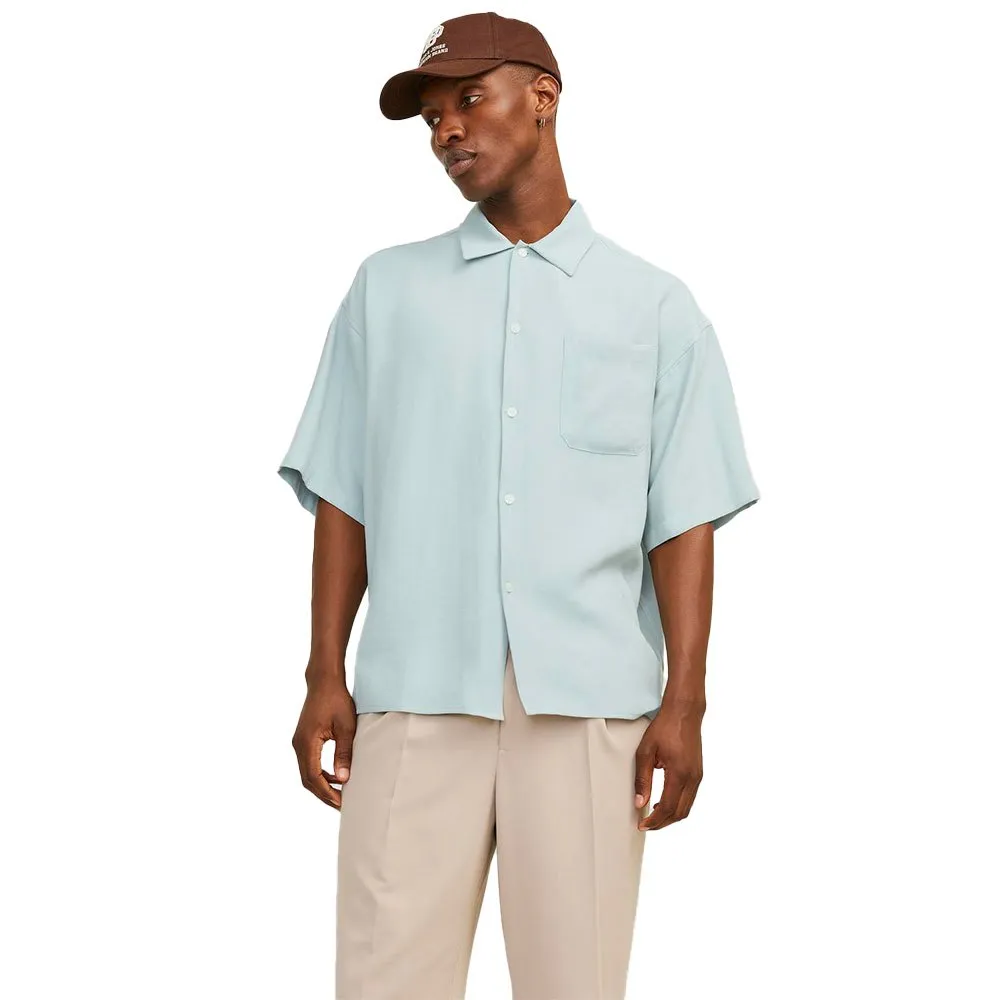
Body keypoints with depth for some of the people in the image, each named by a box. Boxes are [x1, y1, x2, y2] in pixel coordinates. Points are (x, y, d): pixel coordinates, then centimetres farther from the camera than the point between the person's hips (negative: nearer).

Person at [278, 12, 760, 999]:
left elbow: (681, 522, 5)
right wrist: (325, 676, 3)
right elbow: (343, 497, 12)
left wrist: (683, 703, -4)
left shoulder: (655, 306, 11)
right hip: (416, 696, 1)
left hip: (588, 701, -1)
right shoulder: (388, 288, 15)